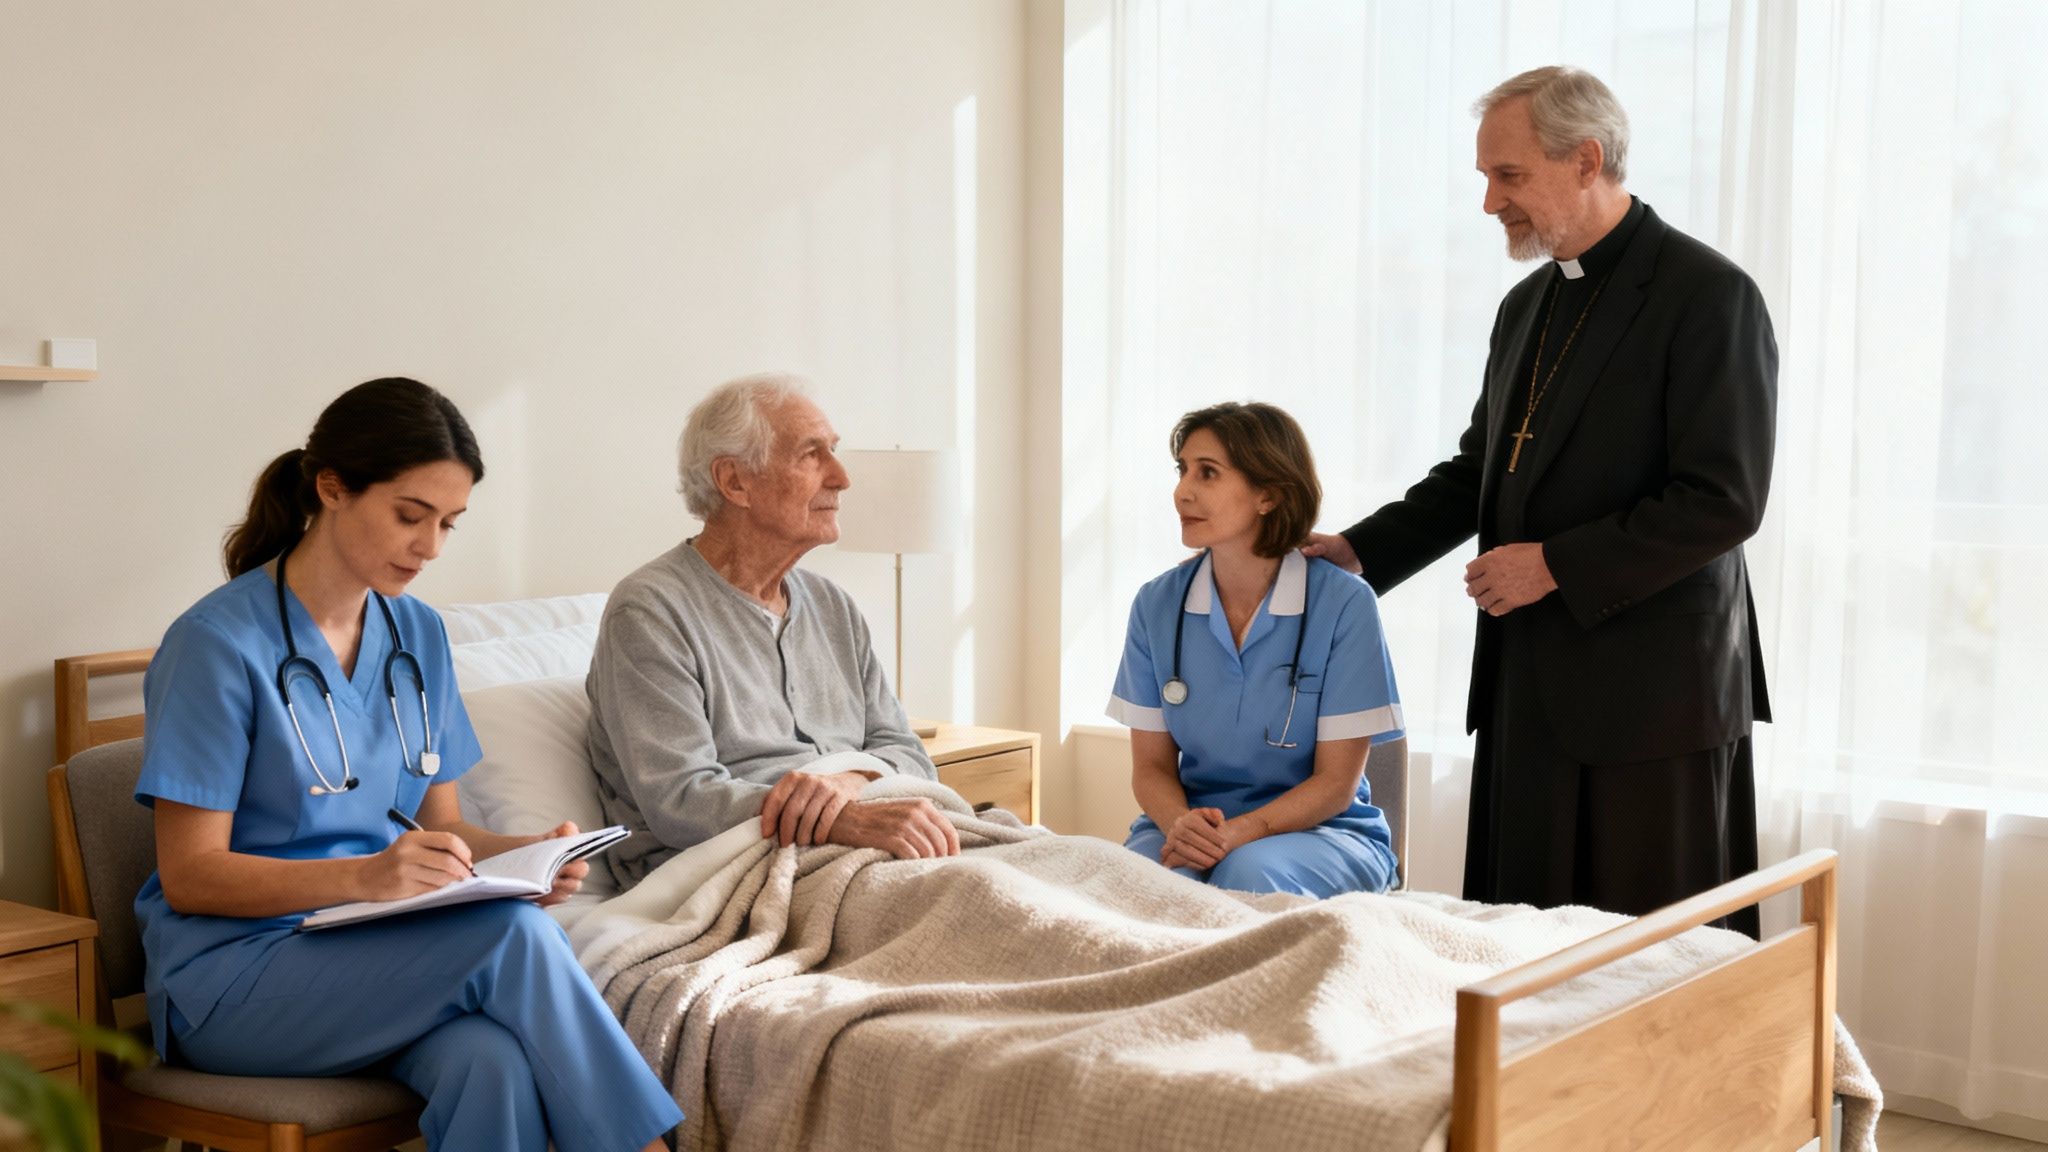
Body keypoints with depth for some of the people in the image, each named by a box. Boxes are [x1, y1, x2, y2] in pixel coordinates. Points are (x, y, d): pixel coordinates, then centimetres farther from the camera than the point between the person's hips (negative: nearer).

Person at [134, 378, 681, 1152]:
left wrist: (529, 855, -8)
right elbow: (189, 875, -11)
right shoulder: (218, 643, -10)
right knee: (511, 933, -30)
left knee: (494, 1066, -33)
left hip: (380, 954, 5)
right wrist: (365, 875, -26)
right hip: (230, 973, -5)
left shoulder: (417, 635, 10)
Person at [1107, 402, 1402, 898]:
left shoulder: (1343, 604, -11)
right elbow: (1151, 765, 4)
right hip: (1191, 819, 2)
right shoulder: (1158, 605, 0)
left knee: (1249, 874, -36)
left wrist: (1238, 833, -24)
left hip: (1321, 832, -2)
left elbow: (1336, 782, -9)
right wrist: (1181, 825, -19)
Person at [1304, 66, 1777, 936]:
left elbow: (1724, 500, -16)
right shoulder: (1527, 305, 16)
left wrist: (1557, 566, -16)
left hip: (1648, 694, -7)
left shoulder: (1708, 295, -10)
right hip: (1530, 687, 8)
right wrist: (1358, 552, 8)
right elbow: (1479, 471, 21)